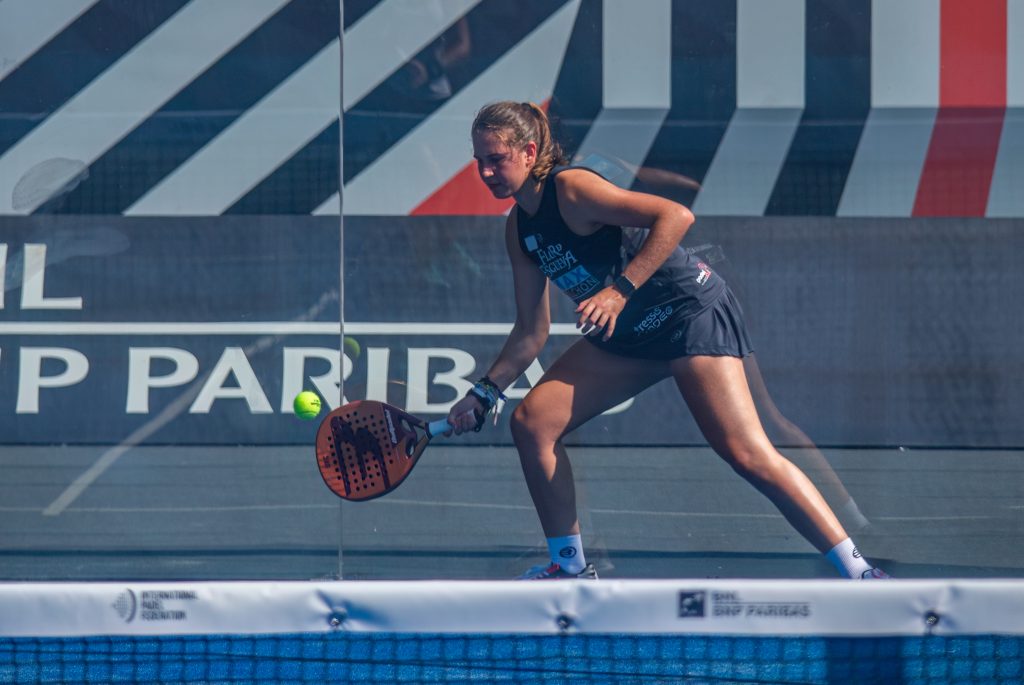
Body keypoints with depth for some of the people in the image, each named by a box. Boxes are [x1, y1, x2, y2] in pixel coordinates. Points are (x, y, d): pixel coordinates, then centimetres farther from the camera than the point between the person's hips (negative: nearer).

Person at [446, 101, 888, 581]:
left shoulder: (571, 189, -17)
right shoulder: (520, 229, 8)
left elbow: (675, 216, -26)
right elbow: (530, 334, 15)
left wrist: (620, 289, -30)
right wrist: (485, 391, 7)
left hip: (690, 312, -9)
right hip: (625, 335, 9)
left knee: (747, 455, -20)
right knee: (531, 422, -3)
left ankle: (858, 572, -18)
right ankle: (569, 565, 9)